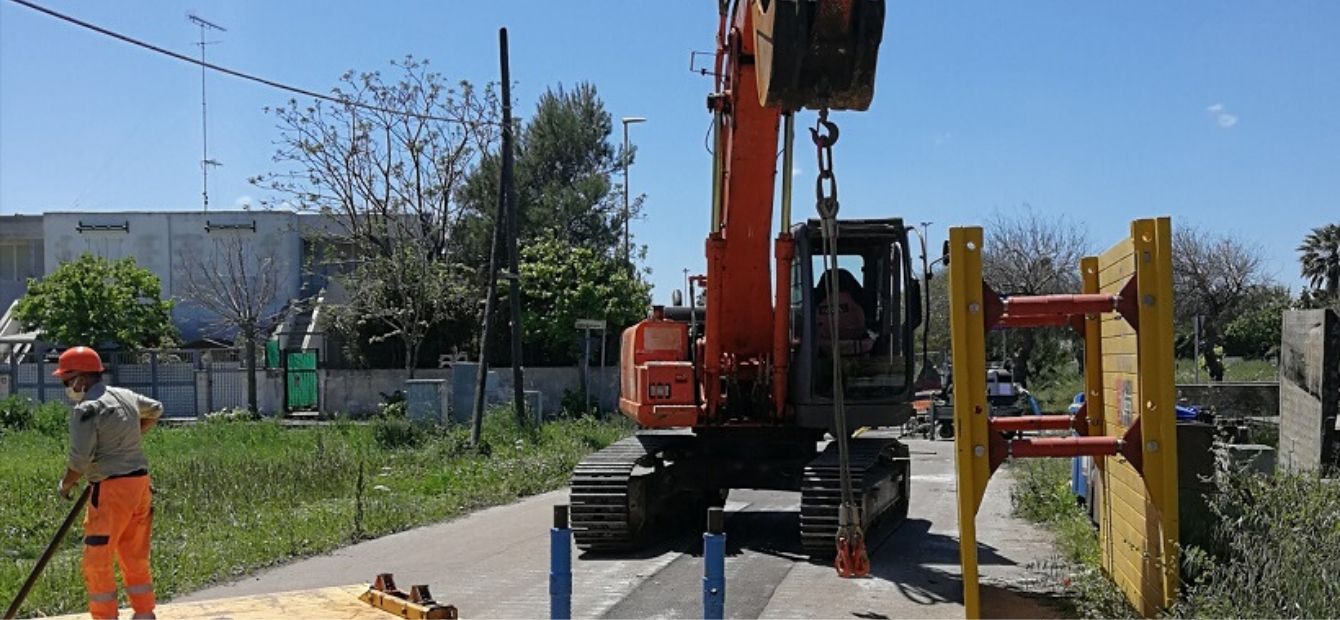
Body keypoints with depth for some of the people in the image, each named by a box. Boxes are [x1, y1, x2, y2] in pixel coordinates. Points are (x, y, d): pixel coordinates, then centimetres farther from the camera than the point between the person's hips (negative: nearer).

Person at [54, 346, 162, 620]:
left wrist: (66, 484, 0)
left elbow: (80, 458, -17)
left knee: (97, 562, 1)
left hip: (112, 488, -8)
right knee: (135, 558, 17)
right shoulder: (127, 396, 11)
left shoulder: (86, 408, -14)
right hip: (140, 482, 9)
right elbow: (155, 409, 32)